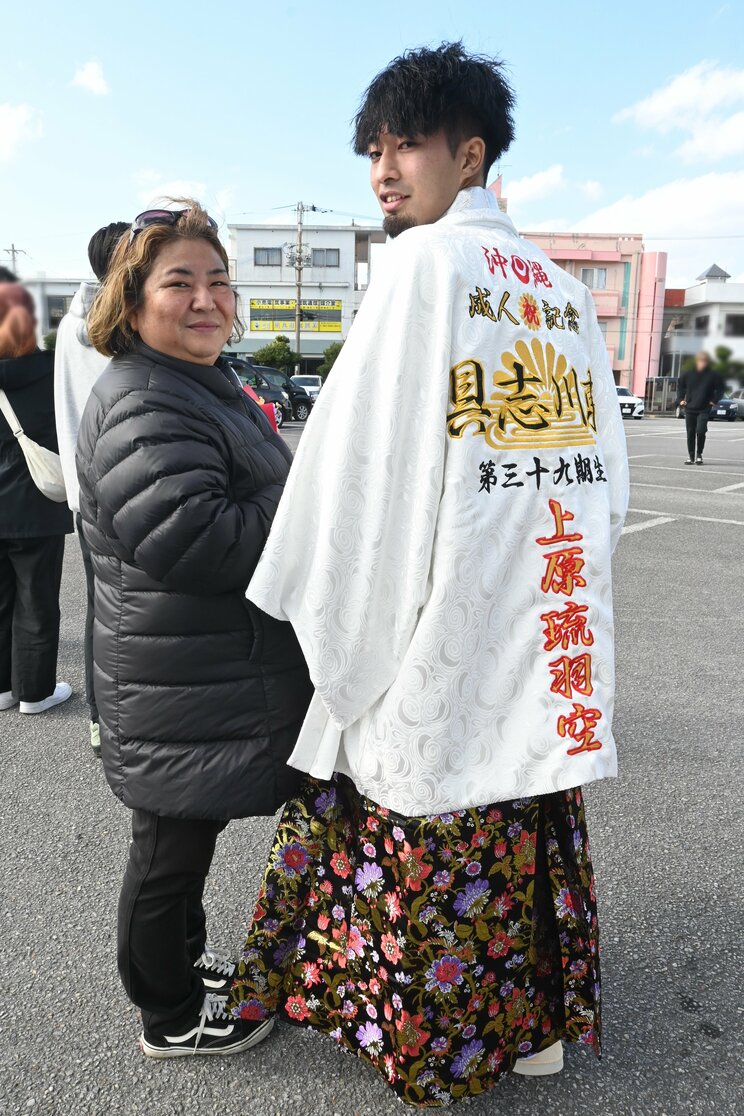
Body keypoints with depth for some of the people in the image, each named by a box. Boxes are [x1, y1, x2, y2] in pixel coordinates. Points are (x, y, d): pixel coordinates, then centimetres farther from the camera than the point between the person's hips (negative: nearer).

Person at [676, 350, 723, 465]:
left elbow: (720, 389, 8)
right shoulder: (688, 374, 1)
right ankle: (691, 456, 18)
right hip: (689, 408, 2)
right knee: (690, 433, 7)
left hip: (704, 409, -2)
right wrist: (680, 399, 5)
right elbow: (681, 387, 15)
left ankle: (699, 454, 3)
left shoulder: (713, 375, -3)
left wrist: (714, 400, -1)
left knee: (700, 431, -15)